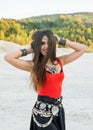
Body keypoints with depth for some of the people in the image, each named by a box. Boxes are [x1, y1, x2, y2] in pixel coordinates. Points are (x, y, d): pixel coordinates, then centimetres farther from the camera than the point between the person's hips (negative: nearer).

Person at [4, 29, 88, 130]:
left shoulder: (60, 61, 4)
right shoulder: (33, 65, -9)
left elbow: (83, 48, 7)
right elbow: (8, 57, -20)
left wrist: (61, 41, 3)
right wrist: (28, 50, -7)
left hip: (59, 110, 5)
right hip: (43, 112, -5)